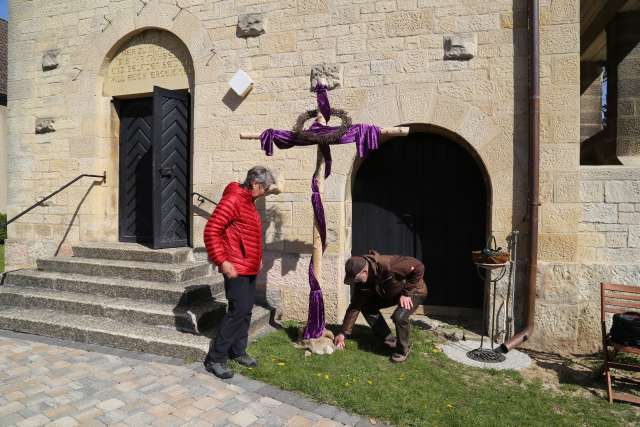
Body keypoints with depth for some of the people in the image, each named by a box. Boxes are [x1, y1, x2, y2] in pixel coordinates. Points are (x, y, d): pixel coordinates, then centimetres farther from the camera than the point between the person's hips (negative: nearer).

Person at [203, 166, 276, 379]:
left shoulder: (249, 201, 14)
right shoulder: (233, 200, -16)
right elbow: (211, 231, -21)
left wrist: (257, 258, 18)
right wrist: (222, 261, -24)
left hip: (250, 268, 10)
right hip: (236, 269, -10)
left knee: (246, 310, 14)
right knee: (238, 311, -8)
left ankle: (238, 351, 28)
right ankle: (215, 358, 4)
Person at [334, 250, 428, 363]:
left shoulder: (388, 265, -39)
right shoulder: (361, 281, -15)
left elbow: (418, 267, -32)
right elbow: (355, 306, -8)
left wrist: (406, 293, -25)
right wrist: (343, 332, -7)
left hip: (414, 290, -7)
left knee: (399, 316, -31)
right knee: (366, 307, -5)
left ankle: (403, 350, -1)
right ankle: (391, 342, 7)